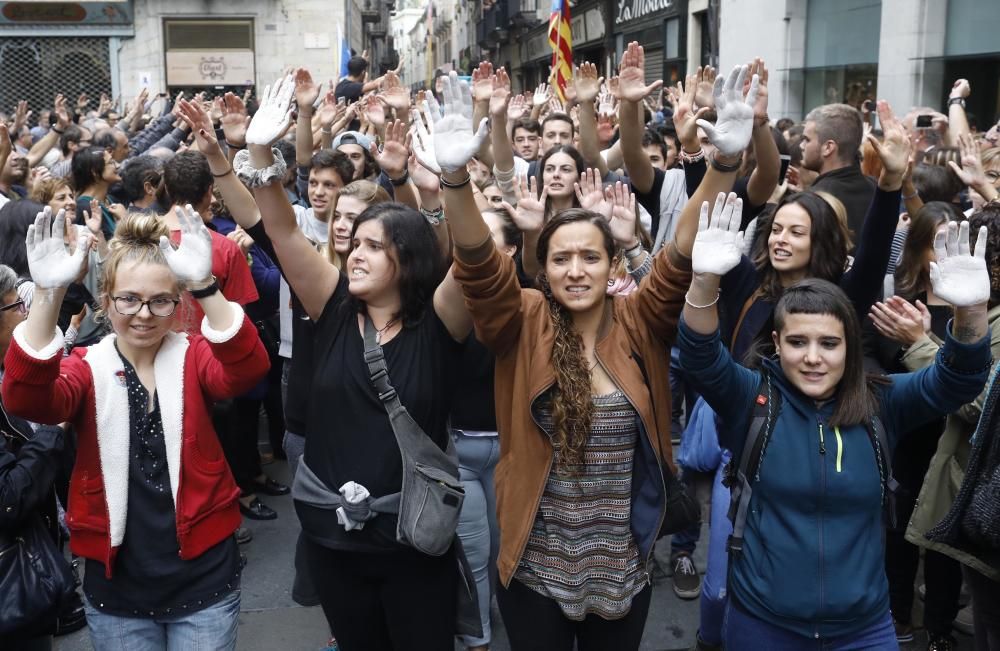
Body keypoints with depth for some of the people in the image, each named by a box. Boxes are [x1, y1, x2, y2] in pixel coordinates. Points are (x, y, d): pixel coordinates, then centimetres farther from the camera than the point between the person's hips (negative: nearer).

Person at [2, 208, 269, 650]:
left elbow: (247, 368, -26)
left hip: (203, 579, -1)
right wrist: (48, 294, -39)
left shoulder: (194, 357, -3)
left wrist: (204, 285, -41)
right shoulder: (86, 368, -3)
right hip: (116, 587, 1)